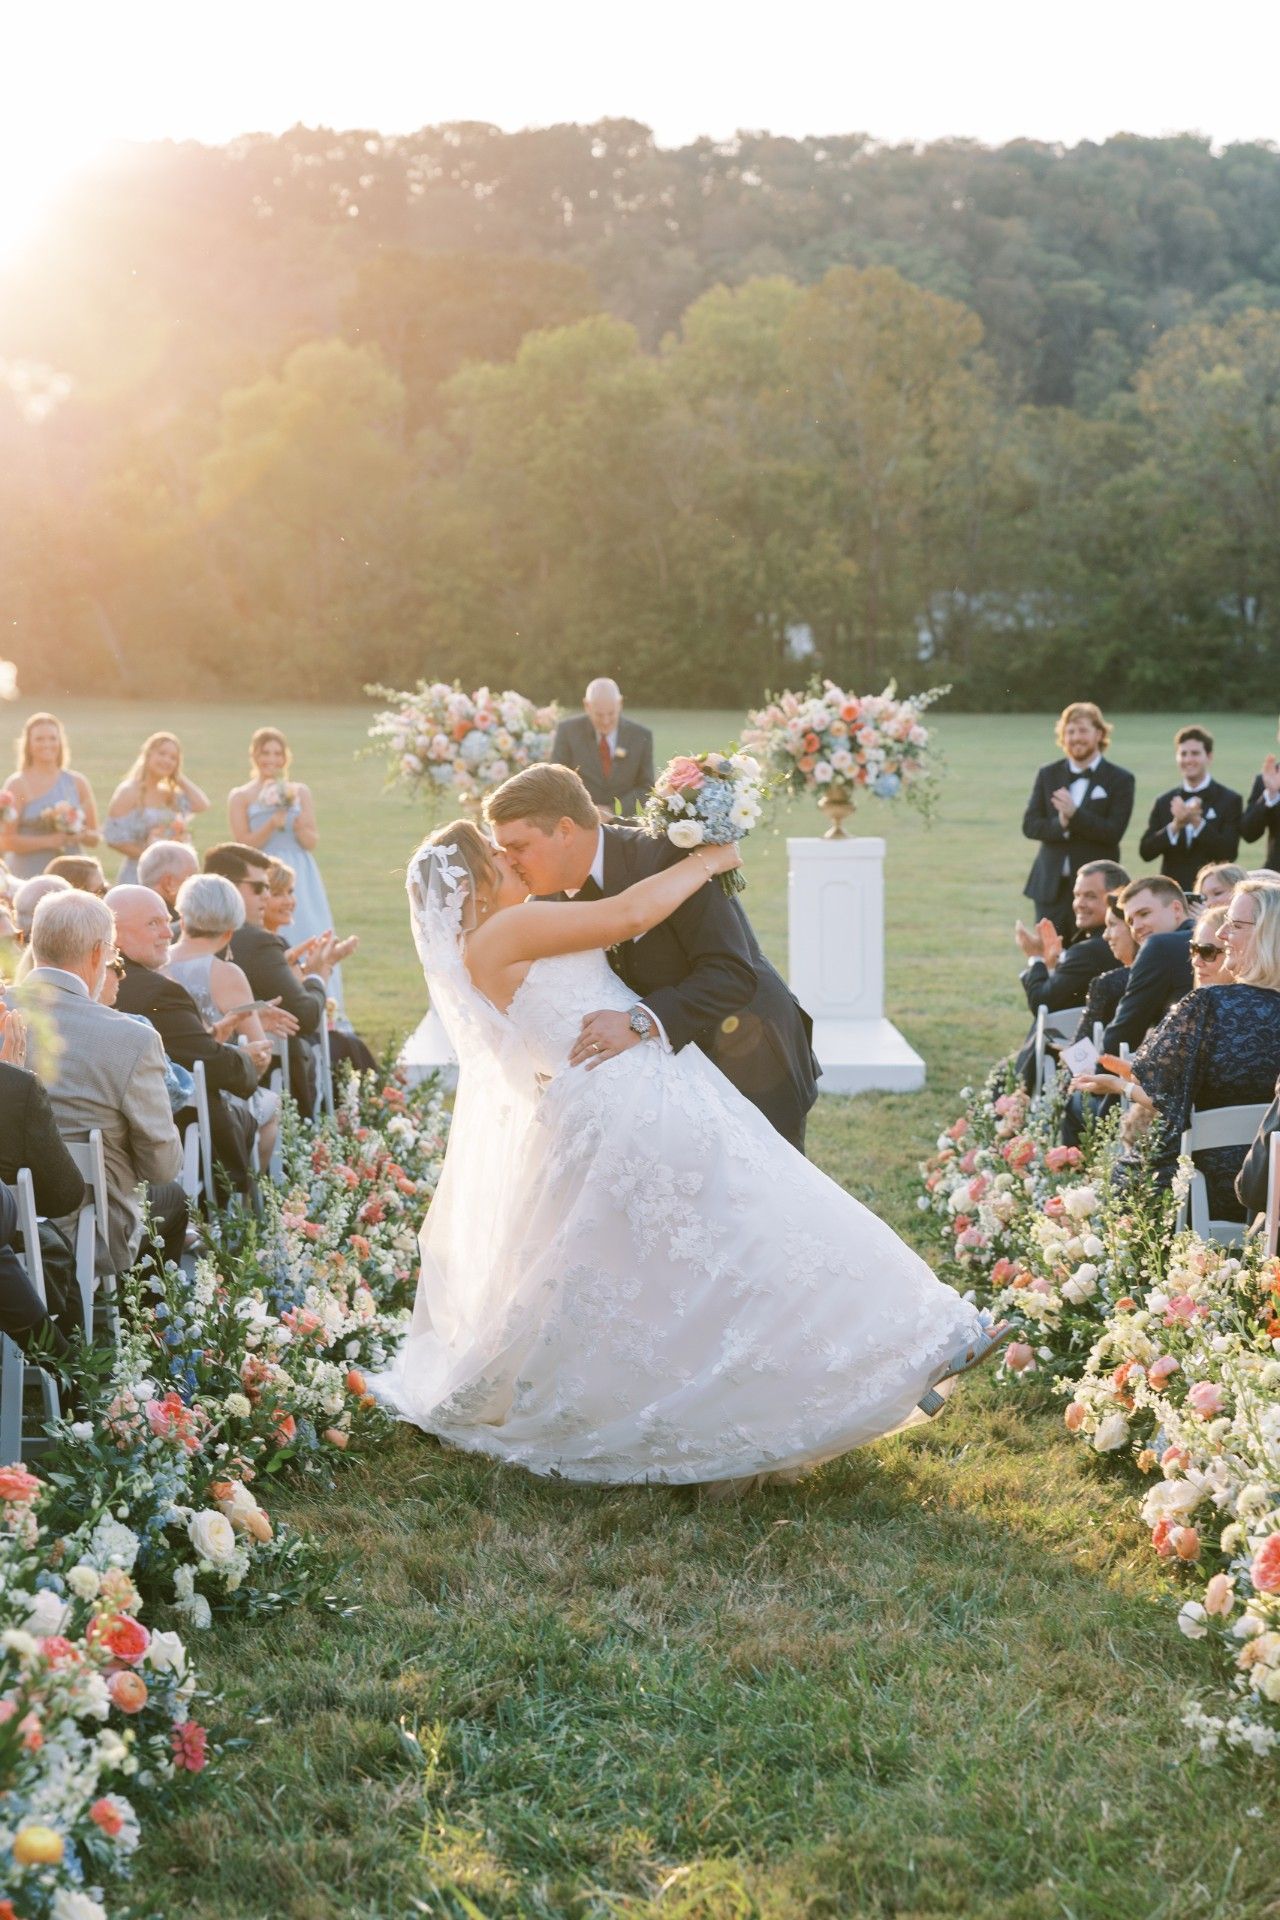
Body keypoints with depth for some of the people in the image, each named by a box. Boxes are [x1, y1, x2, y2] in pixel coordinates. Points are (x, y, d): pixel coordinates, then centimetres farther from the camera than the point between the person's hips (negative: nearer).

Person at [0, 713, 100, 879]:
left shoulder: (77, 783, 11)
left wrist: (81, 835, -7)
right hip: (27, 877, -3)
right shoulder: (19, 785, 0)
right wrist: (48, 841, -14)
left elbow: (94, 836, 15)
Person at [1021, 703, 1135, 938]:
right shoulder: (1048, 775, 11)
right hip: (1051, 885, 3)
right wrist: (1060, 825, -17)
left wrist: (1074, 815, -22)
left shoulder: (1119, 780, 0)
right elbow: (1029, 825, 3)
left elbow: (1114, 832, -10)